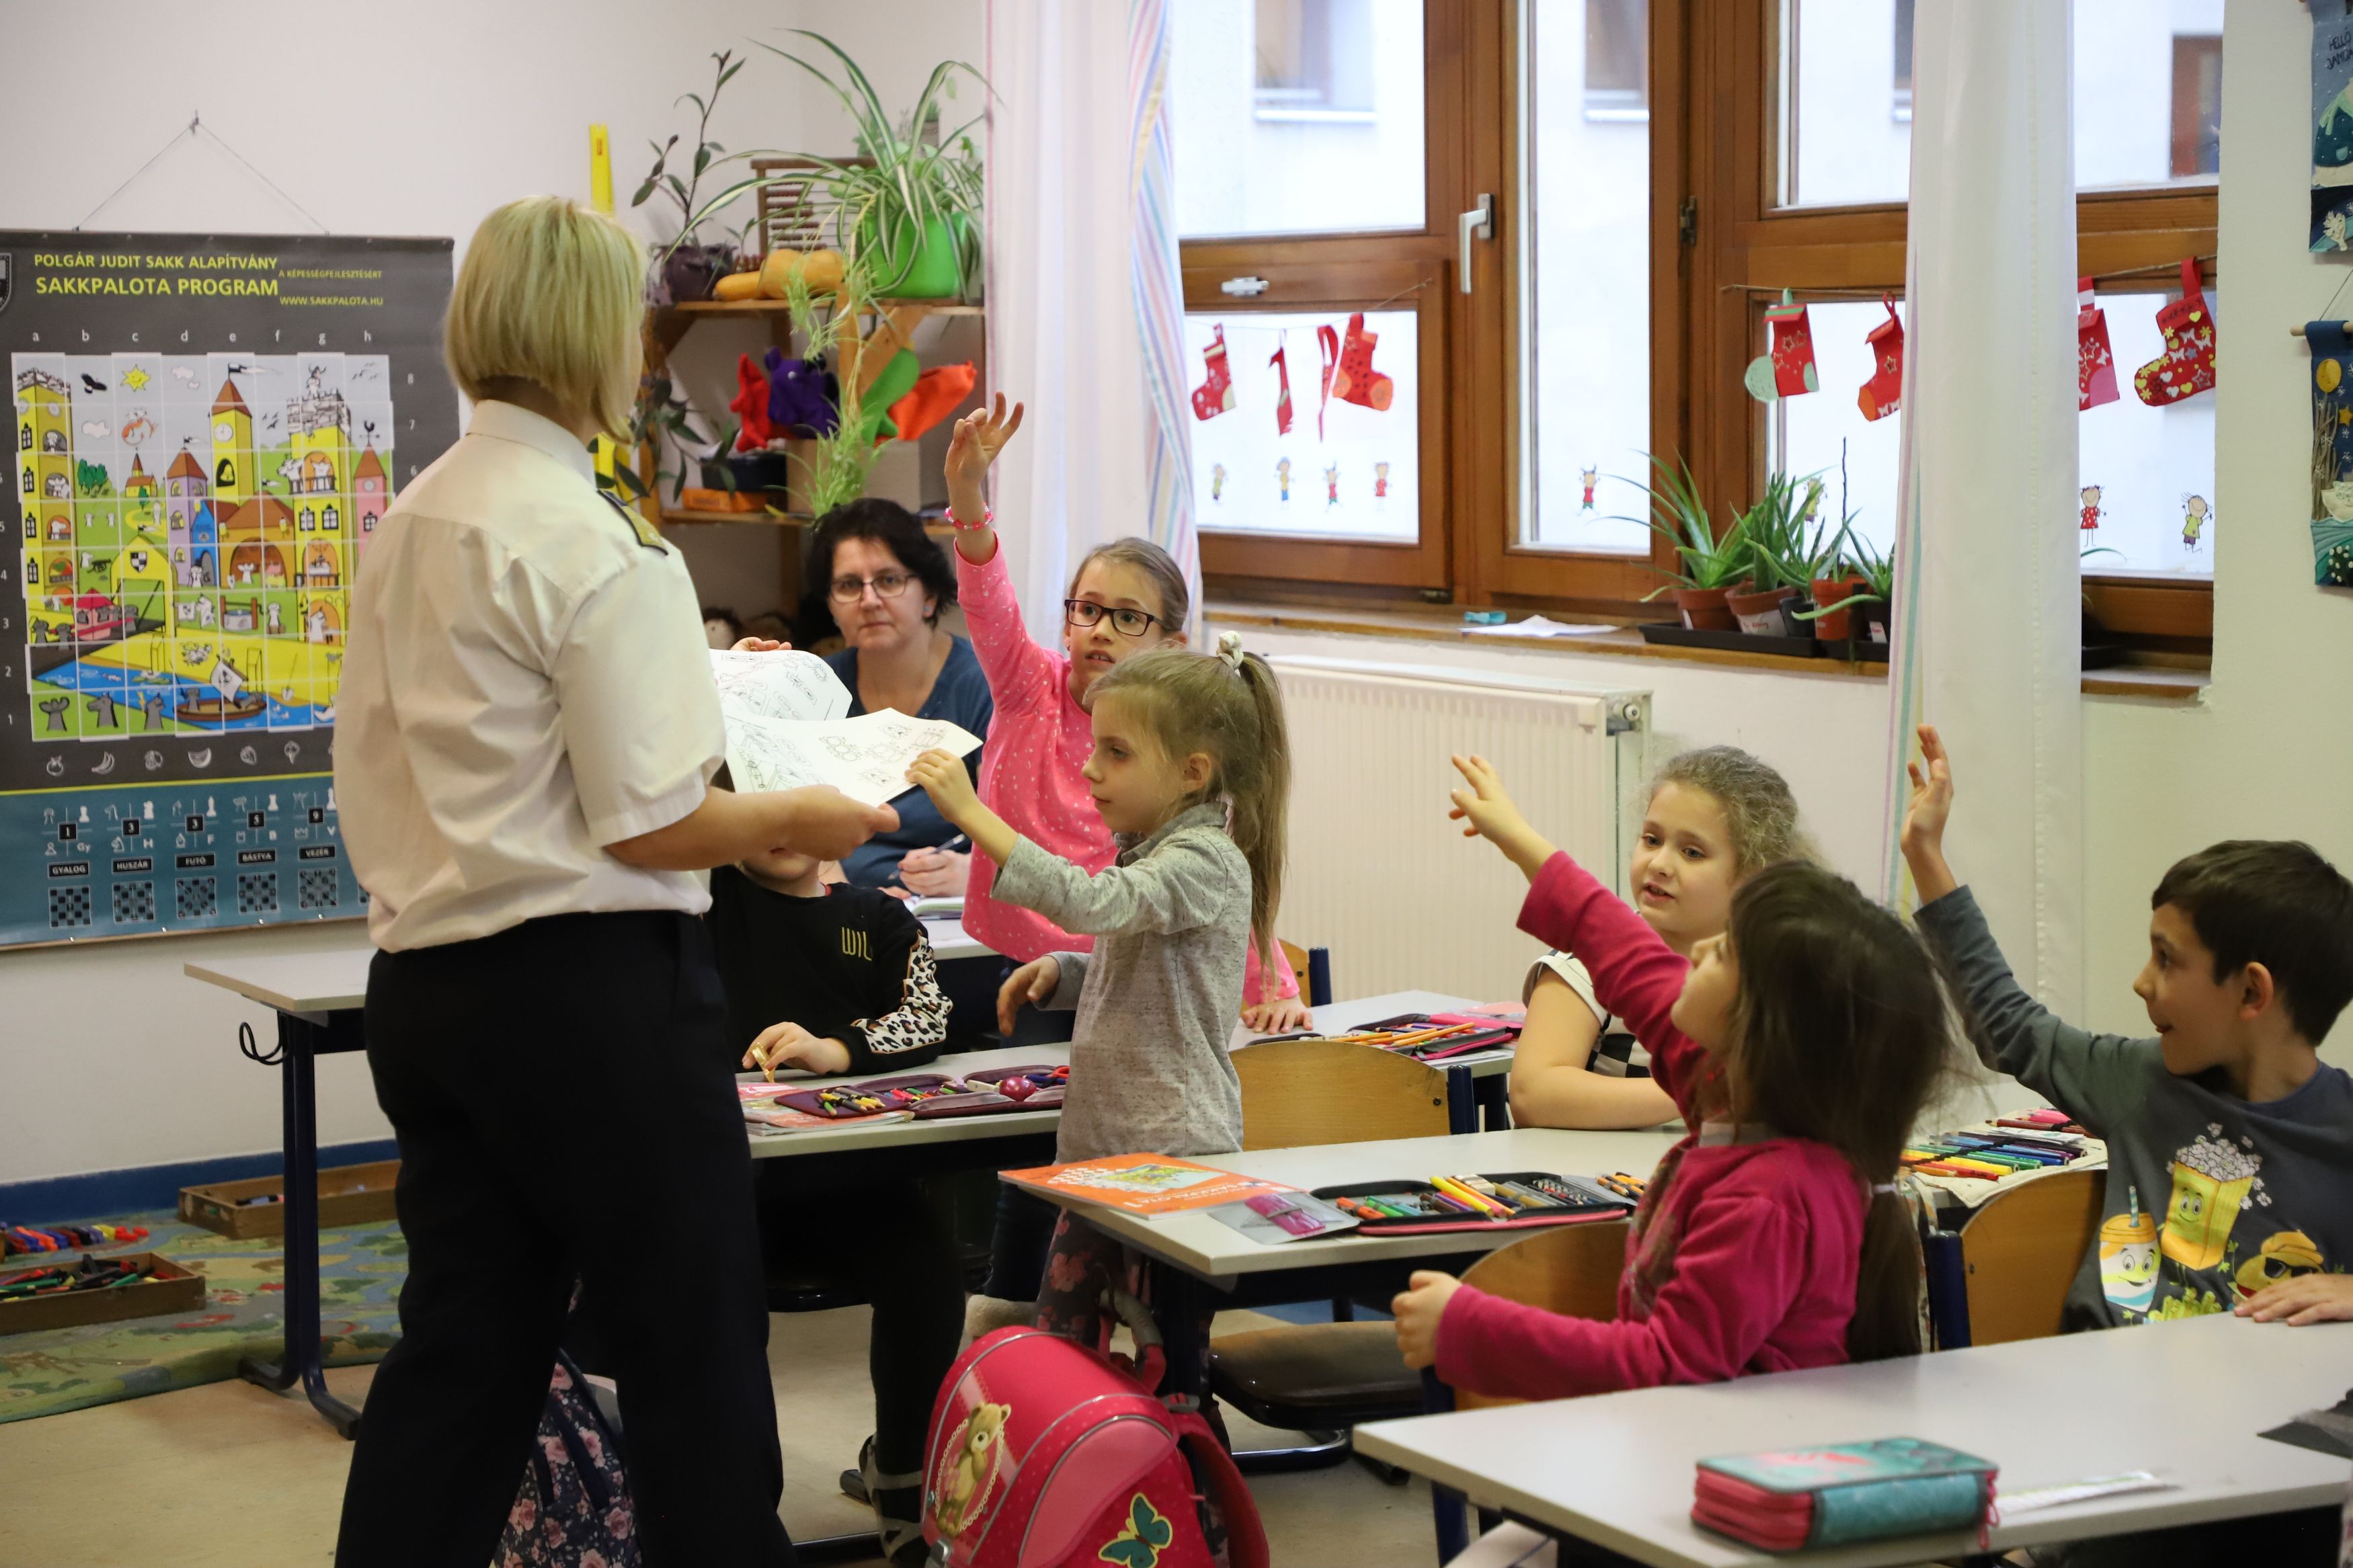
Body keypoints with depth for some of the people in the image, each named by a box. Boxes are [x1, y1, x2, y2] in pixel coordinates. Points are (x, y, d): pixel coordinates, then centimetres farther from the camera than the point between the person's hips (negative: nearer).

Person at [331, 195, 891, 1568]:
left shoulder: (412, 525, 9)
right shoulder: (594, 544, -16)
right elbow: (650, 825, -16)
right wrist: (802, 822, 0)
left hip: (425, 979, 8)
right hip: (591, 985, -8)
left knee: (465, 1347, 12)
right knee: (694, 1349, 6)